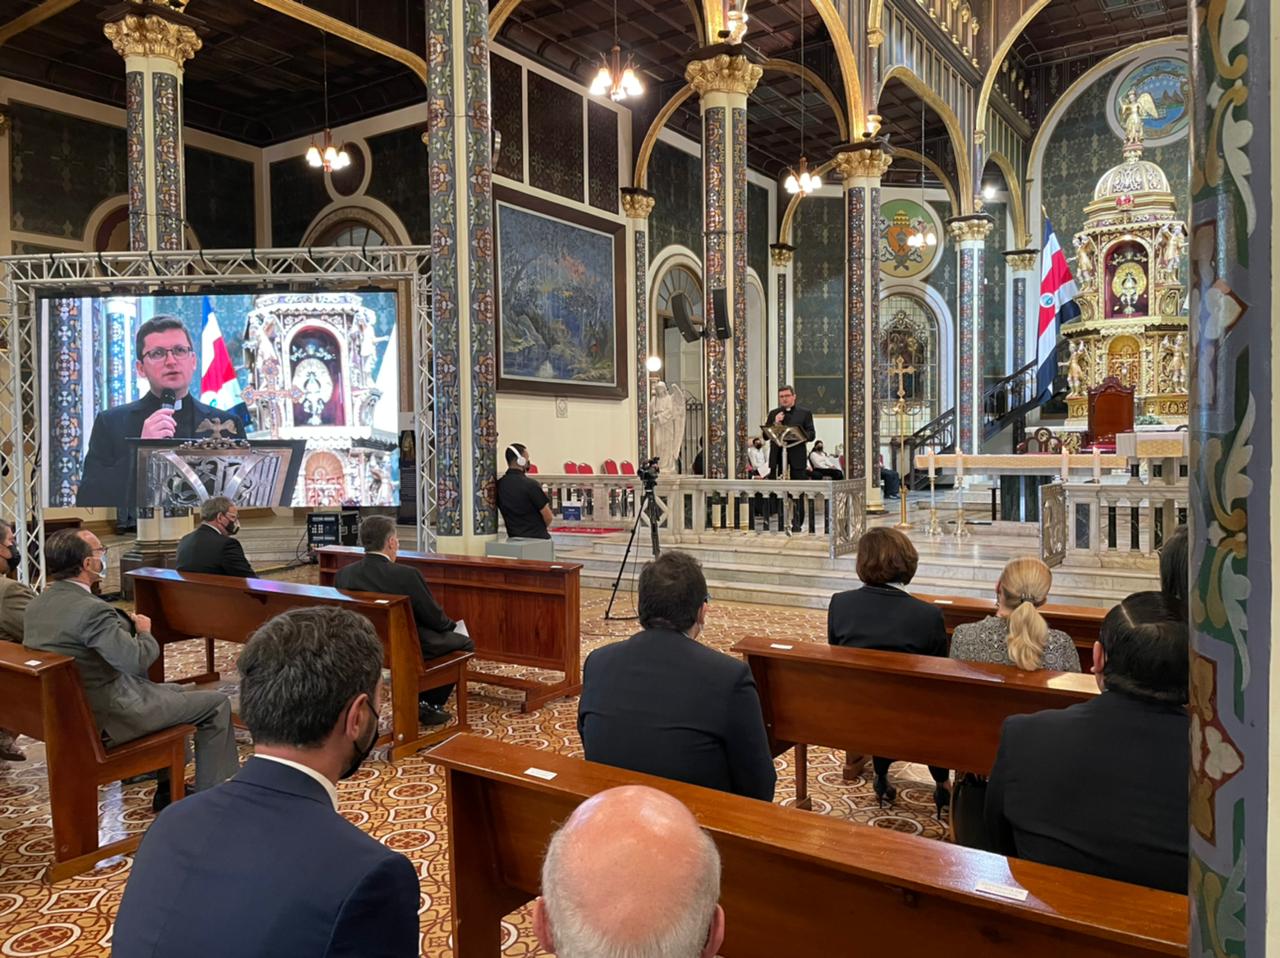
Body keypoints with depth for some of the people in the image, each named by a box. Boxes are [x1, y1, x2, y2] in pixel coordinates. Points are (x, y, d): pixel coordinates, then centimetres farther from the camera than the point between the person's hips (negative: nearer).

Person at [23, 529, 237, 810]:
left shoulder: (37, 604, 2)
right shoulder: (91, 609, -28)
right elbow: (137, 660, -28)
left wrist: (127, 626, 9)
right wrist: (145, 632, -8)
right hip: (108, 718, -10)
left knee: (181, 692, 28)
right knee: (216, 704, -1)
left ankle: (168, 788, 32)